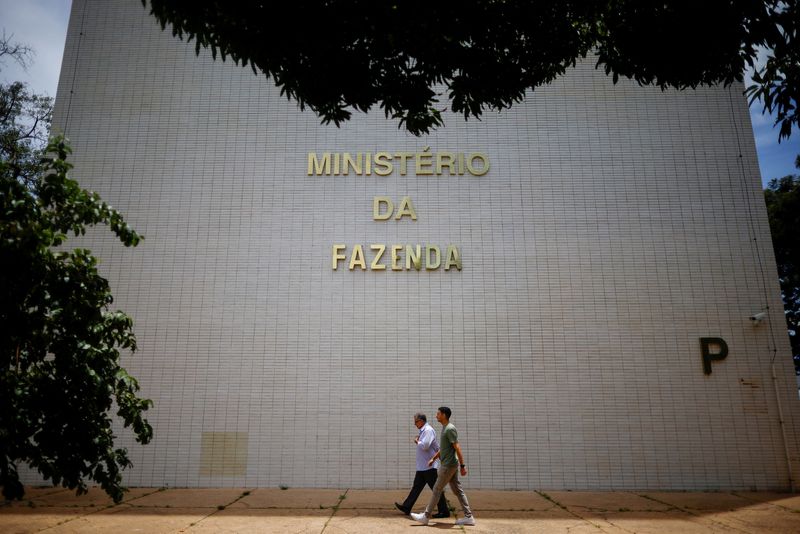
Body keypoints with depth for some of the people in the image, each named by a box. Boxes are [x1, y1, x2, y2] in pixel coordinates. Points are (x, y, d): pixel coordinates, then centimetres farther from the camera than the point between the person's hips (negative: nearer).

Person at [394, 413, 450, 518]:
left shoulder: (428, 430, -15)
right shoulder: (423, 431, 16)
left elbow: (424, 446, -26)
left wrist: (417, 441, -9)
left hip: (429, 466, -10)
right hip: (422, 466, 10)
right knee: (416, 487, 12)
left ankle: (444, 511, 4)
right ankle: (406, 507, 17)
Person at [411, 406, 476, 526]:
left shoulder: (450, 429, -17)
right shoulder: (445, 428, 14)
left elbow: (457, 448, -21)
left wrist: (462, 465, -23)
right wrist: (433, 458, 28)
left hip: (448, 465, -9)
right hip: (450, 465, 9)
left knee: (437, 489, -1)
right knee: (457, 490, 9)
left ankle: (426, 516, 7)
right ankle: (468, 517, 10)